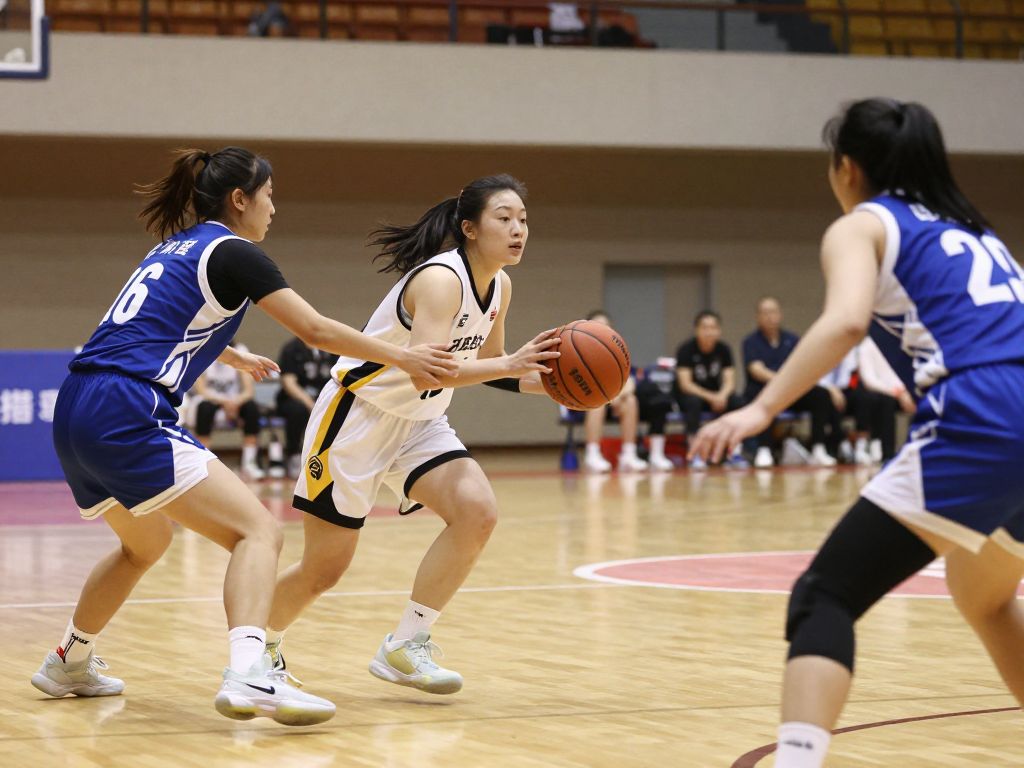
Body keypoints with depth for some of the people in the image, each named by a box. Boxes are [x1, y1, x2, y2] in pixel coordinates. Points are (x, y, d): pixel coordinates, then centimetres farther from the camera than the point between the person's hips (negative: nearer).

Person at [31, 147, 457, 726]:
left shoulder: (174, 249, 25)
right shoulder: (233, 253, -1)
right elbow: (317, 331, -2)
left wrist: (237, 358, 63)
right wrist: (403, 357, 9)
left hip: (75, 415, 9)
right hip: (127, 417, -9)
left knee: (145, 544, 32)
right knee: (258, 531, -13)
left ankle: (70, 664, 45)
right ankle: (248, 677, -33)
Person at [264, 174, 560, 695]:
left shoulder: (499, 287, 0)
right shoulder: (440, 279, -26)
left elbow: (487, 362, 14)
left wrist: (539, 381, -3)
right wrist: (510, 365, -42)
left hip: (419, 422, 8)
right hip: (359, 414, -7)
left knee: (477, 512, -18)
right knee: (323, 568, -2)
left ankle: (404, 647, -8)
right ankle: (259, 645, 28)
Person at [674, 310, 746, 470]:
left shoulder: (723, 349, -4)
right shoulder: (686, 349, -16)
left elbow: (729, 381, -9)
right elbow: (685, 384, -22)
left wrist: (722, 395, -32)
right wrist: (711, 397, -34)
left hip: (715, 395, 3)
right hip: (689, 394, -3)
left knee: (737, 402, -26)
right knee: (693, 402, -38)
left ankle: (734, 454, -22)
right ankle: (695, 455, -36)